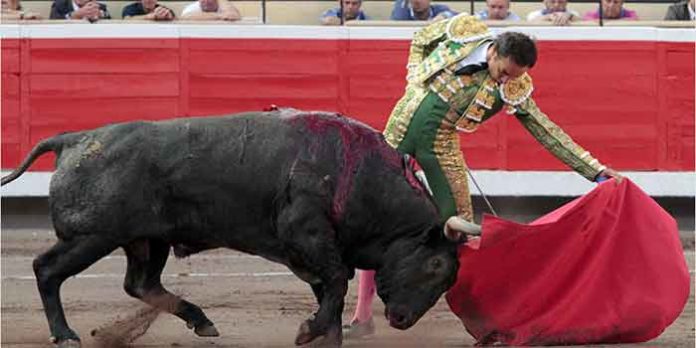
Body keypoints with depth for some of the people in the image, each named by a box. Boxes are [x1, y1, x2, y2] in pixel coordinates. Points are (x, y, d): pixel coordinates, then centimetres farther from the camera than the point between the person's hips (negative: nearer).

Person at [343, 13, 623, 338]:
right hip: (400, 129, 0)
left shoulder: (514, 89, -11)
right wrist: (417, 85, -1)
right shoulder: (459, 32, -11)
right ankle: (363, 316, 6)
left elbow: (548, 133, -9)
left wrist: (596, 170, -15)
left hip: (440, 146, 0)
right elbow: (419, 42, 9)